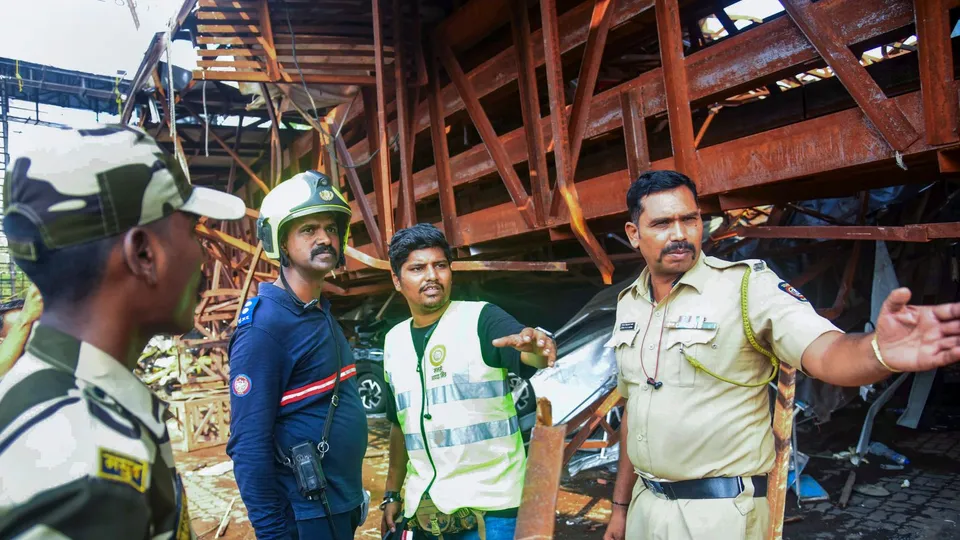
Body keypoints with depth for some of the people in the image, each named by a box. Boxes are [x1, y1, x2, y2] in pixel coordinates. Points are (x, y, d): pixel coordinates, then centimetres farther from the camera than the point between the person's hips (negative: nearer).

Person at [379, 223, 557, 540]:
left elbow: (530, 357, -27)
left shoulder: (481, 319, -10)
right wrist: (392, 494, 14)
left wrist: (538, 347, -48)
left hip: (489, 503, -4)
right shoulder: (394, 341, 6)